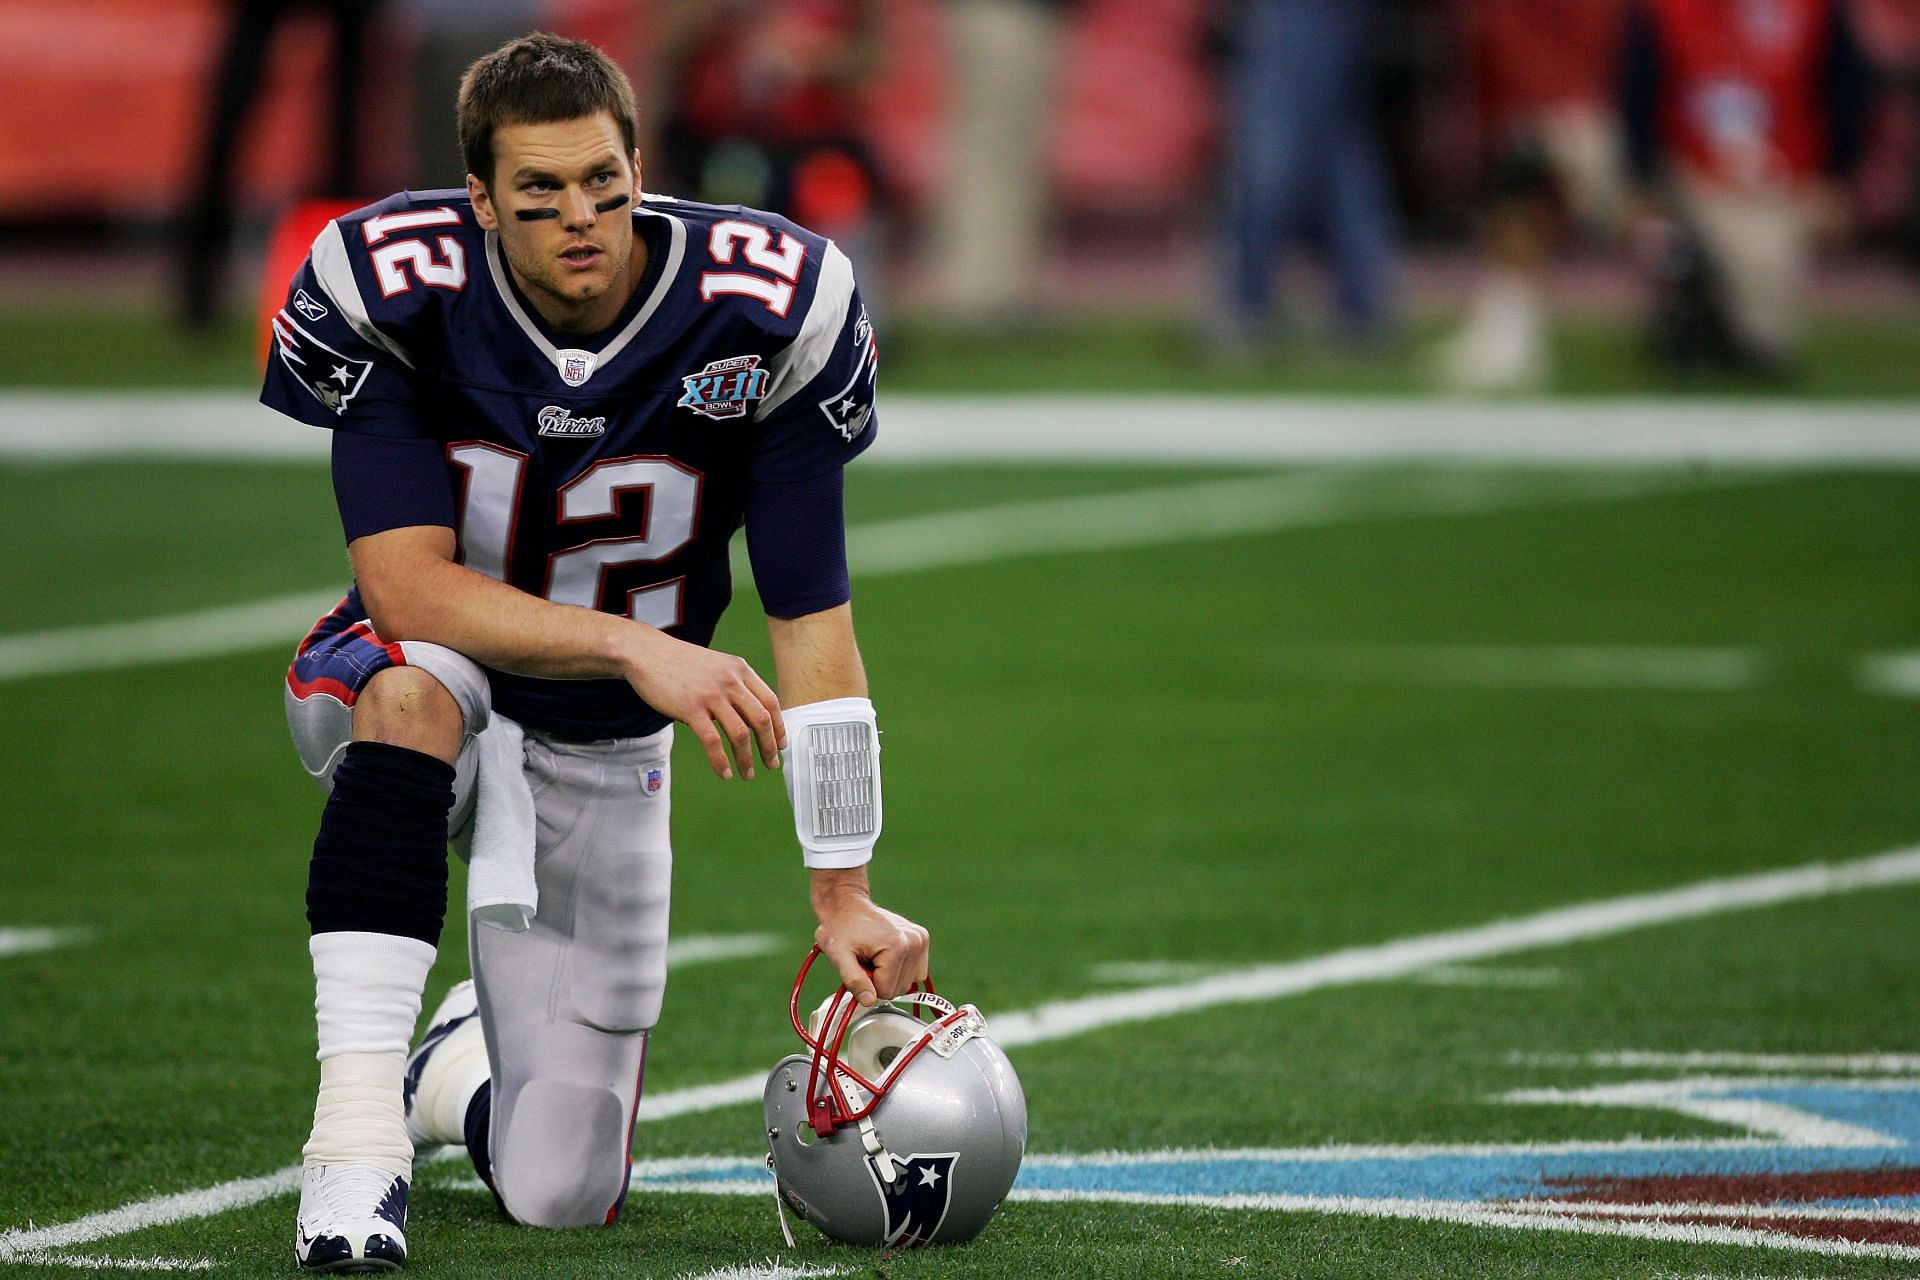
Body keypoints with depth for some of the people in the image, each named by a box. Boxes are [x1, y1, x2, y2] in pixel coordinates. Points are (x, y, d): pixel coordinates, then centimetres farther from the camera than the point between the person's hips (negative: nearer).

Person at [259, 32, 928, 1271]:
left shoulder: (763, 313, -19)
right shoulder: (395, 293, -22)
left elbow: (813, 623, -15)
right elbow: (405, 580, -27)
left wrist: (843, 893, -17)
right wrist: (639, 649, -39)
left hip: (600, 754, 2)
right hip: (406, 697, -2)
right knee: (417, 678, -41)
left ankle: (454, 1070, 34)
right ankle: (358, 1122, -37)